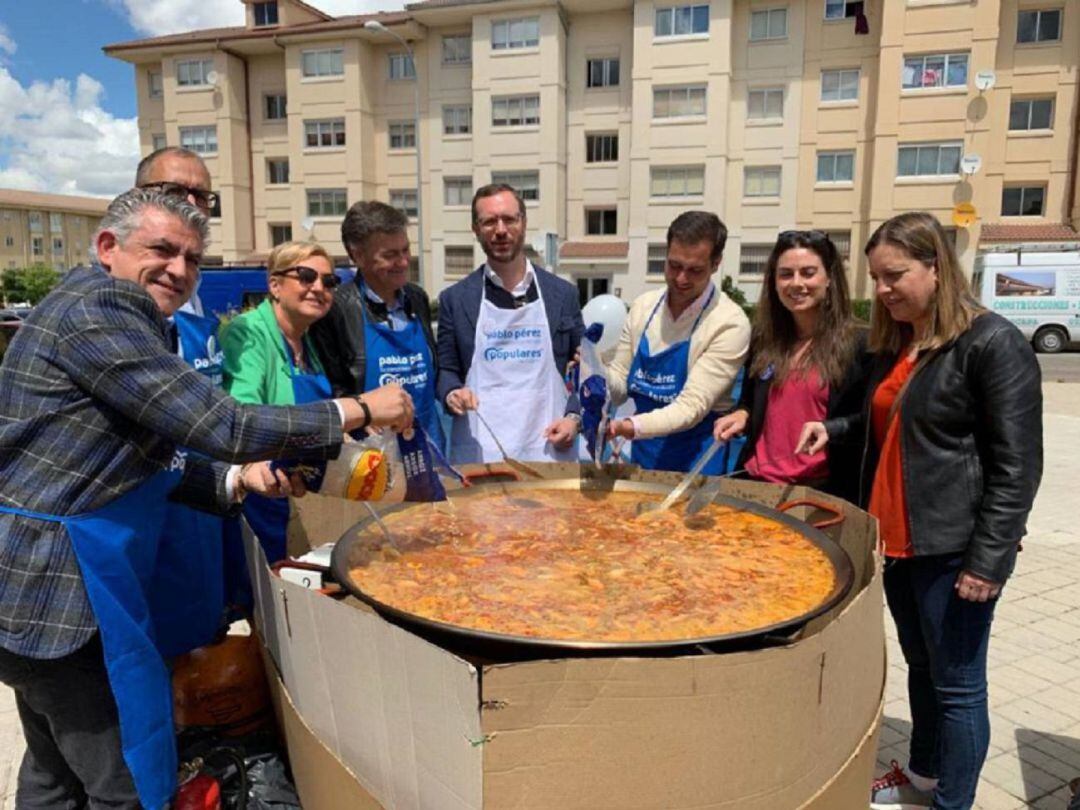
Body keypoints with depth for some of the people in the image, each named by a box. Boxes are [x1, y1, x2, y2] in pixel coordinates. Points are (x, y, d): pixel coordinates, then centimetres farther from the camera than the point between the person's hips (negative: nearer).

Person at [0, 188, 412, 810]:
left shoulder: (117, 315, 14)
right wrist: (359, 410, -19)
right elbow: (219, 427, -26)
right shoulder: (97, 309, -18)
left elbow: (143, 460, 14)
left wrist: (237, 480, 0)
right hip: (58, 591, -10)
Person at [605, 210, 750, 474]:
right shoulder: (643, 306, 0)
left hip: (697, 463, -4)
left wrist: (632, 427, -35)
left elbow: (691, 407, -21)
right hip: (642, 456, 5)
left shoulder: (730, 324, -16)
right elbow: (619, 388, 4)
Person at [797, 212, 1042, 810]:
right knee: (920, 667, 21)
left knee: (956, 683, 5)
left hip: (952, 547, -8)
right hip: (897, 540, 8)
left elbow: (1017, 465, -16)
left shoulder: (993, 344, -14)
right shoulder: (894, 343, 11)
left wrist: (989, 559, -17)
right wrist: (835, 429, 6)